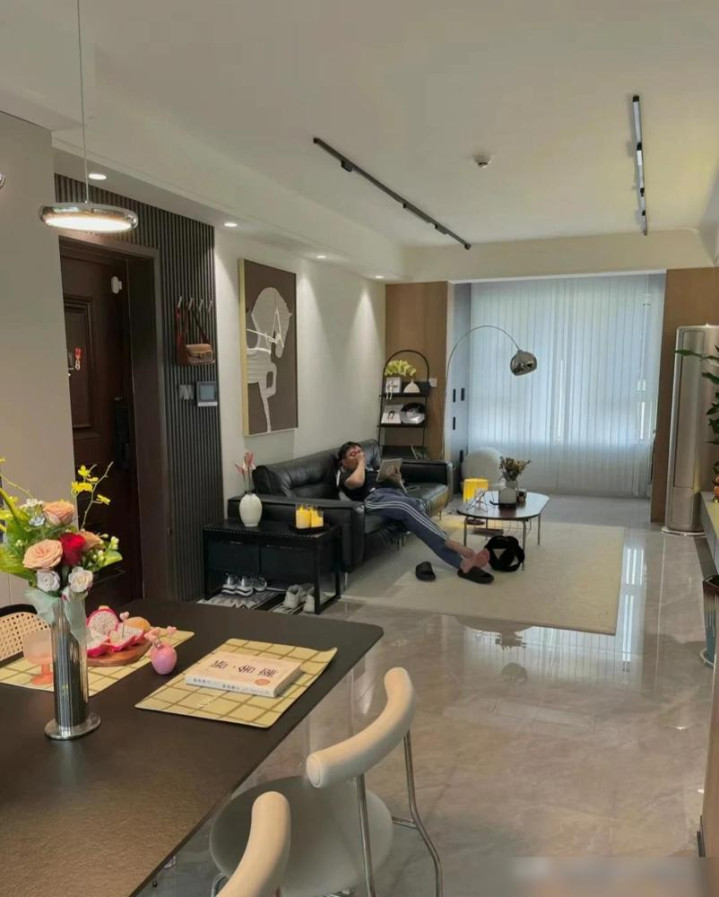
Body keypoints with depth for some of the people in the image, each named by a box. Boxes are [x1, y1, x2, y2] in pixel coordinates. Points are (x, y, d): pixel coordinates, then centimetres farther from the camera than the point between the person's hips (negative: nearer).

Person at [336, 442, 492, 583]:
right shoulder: (343, 473, 20)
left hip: (396, 493, 5)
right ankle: (450, 544, -47)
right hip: (375, 498, -5)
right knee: (408, 506, -35)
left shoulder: (372, 469, 38)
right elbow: (356, 482, -6)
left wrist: (398, 479, 9)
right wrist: (361, 463, 11)